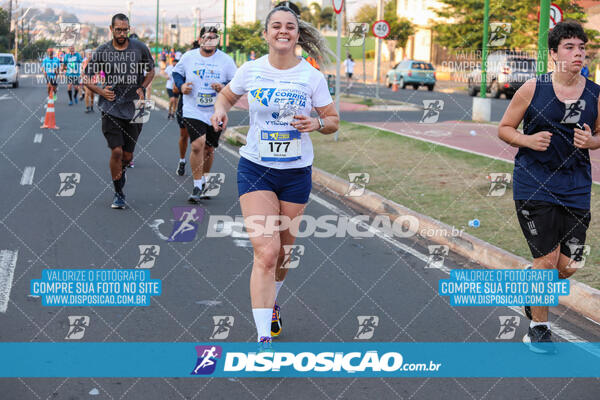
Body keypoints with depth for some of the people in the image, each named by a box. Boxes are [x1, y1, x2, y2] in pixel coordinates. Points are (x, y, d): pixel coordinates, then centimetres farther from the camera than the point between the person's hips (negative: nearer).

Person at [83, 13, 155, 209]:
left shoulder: (140, 48, 2)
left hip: (134, 109, 2)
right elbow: (87, 79, 9)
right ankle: (118, 193, 4)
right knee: (116, 151, -12)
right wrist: (100, 91, -8)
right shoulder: (102, 52, 0)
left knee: (128, 156, 6)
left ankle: (119, 173, 41)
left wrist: (142, 88, 1)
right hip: (111, 108, -1)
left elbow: (151, 71, 17)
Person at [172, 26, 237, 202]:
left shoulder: (225, 60, -1)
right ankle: (197, 186, -8)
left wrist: (224, 87, -16)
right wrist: (181, 85, -4)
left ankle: (203, 180, 34)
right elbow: (176, 72, 16)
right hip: (193, 110, -2)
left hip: (215, 113, 2)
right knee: (197, 145, -18)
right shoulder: (188, 57, 1)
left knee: (209, 149, 11)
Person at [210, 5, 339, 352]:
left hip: (297, 173, 2)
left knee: (283, 252, 14)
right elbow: (227, 95, 15)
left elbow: (333, 121, 5)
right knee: (266, 252, -15)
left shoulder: (312, 77, -3)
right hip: (255, 169, -2)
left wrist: (317, 123, -17)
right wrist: (221, 110, -7)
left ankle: (270, 303, 45)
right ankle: (264, 339, -11)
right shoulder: (251, 70, -3)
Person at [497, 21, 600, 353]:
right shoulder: (532, 89, -6)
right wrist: (528, 140, -16)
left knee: (567, 267, 2)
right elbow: (504, 128, 3)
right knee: (546, 259, -5)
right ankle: (538, 329, 18)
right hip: (534, 184, -3)